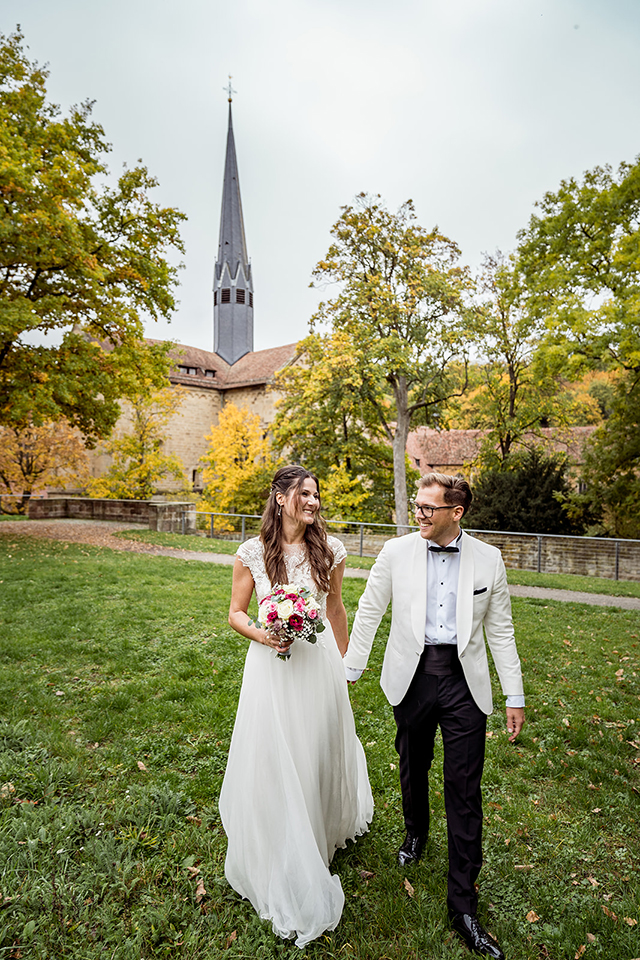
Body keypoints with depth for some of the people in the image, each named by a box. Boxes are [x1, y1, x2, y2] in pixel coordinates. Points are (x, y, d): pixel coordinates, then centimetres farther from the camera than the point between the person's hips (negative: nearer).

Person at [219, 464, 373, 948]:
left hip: (319, 663, 2)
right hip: (271, 666, -1)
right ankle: (283, 867, 34)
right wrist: (261, 634, -20)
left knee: (319, 752, 20)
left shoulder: (330, 550, -5)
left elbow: (336, 609, 7)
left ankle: (326, 830, 53)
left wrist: (342, 665, 14)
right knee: (273, 760, 9)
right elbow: (236, 613, 0)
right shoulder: (253, 552, -10)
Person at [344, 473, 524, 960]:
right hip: (412, 676, 1)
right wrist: (348, 672, 5)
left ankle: (463, 905, 22)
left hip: (464, 681, 0)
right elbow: (369, 613, 2)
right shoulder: (396, 552, -6)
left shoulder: (488, 559, -4)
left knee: (464, 790, 4)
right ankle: (416, 832, 52)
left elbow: (500, 630, 3)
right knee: (413, 767, 20)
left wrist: (515, 696, 3)